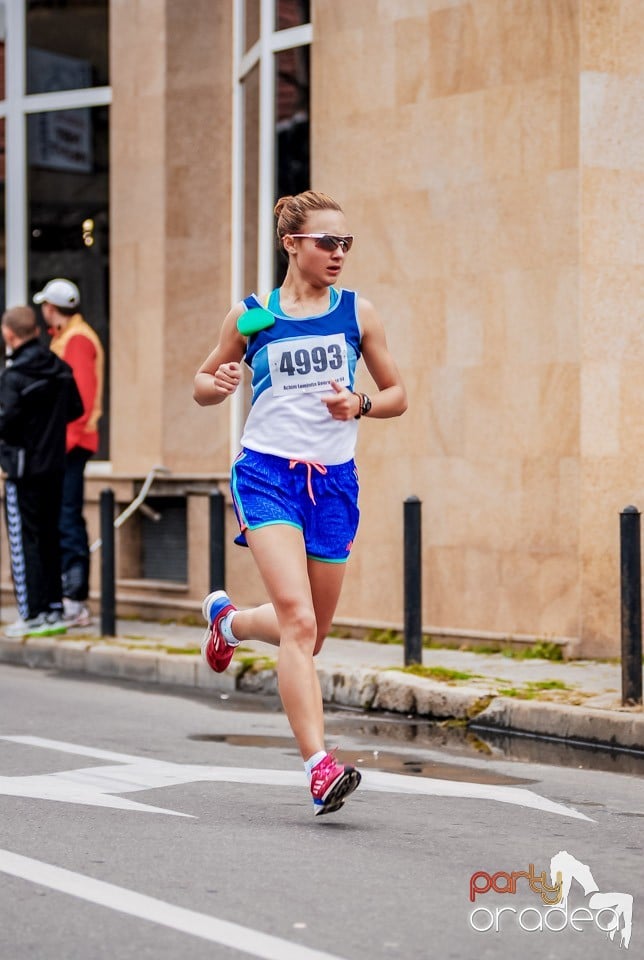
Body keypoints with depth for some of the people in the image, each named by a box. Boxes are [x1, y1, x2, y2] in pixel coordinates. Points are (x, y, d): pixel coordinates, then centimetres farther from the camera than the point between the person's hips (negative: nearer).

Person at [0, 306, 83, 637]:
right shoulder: (59, 368, 5)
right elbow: (75, 409, 11)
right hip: (54, 465, 7)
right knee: (49, 538, 14)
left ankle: (33, 614, -1)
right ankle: (54, 608, 17)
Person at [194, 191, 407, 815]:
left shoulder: (357, 312, 6)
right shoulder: (250, 316, 3)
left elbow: (397, 396, 12)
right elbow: (203, 384, 15)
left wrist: (358, 406, -9)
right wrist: (218, 384, -8)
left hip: (333, 481, 3)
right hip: (266, 475, -3)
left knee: (309, 634, 12)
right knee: (298, 620, -20)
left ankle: (227, 619, 45)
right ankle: (319, 767, -22)